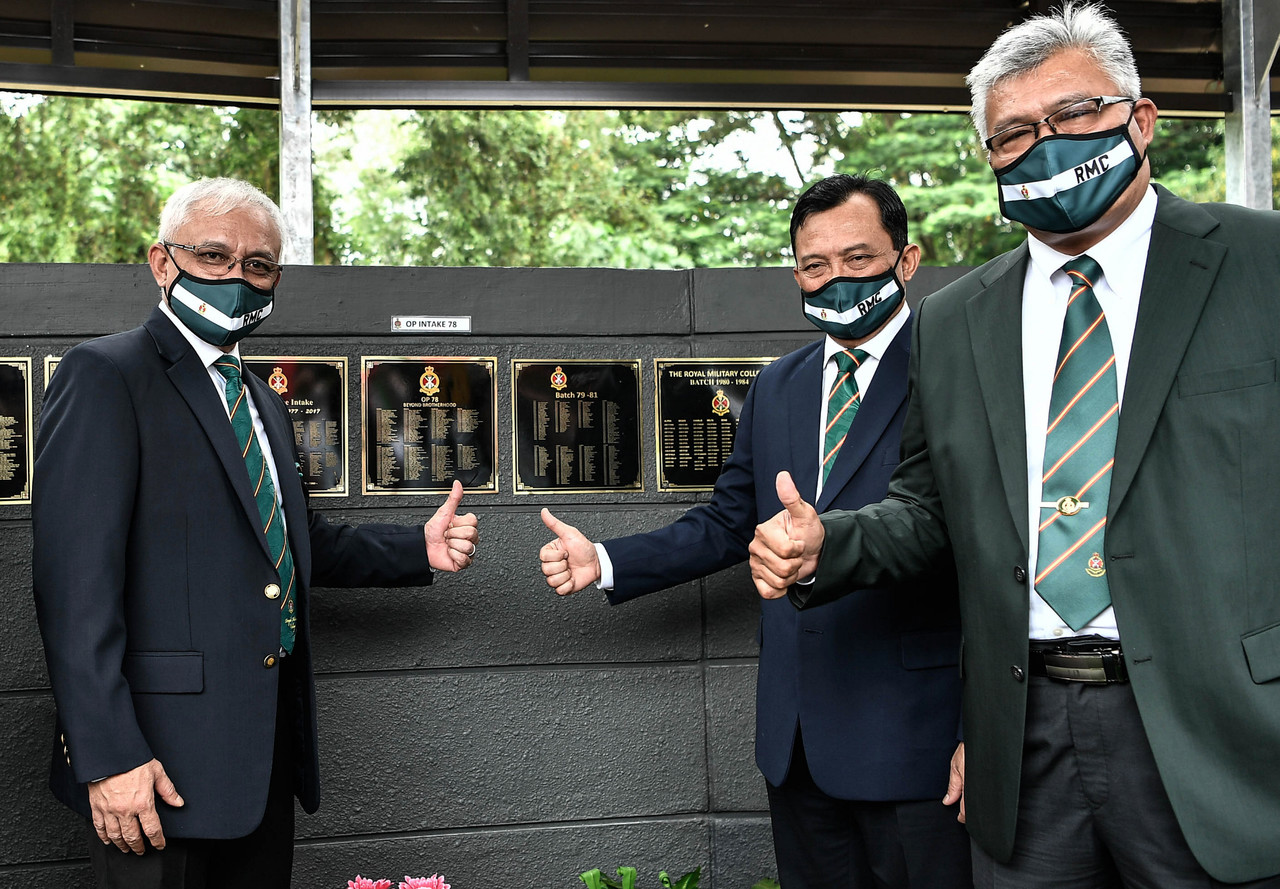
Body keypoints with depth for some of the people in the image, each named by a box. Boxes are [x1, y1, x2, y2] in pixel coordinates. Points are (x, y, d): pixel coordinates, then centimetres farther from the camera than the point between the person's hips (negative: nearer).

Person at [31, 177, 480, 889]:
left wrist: (420, 550, 10)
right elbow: (77, 579, -17)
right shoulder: (106, 376, -9)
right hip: (165, 762, -8)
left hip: (269, 749, 8)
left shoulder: (263, 402, 19)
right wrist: (108, 756, -22)